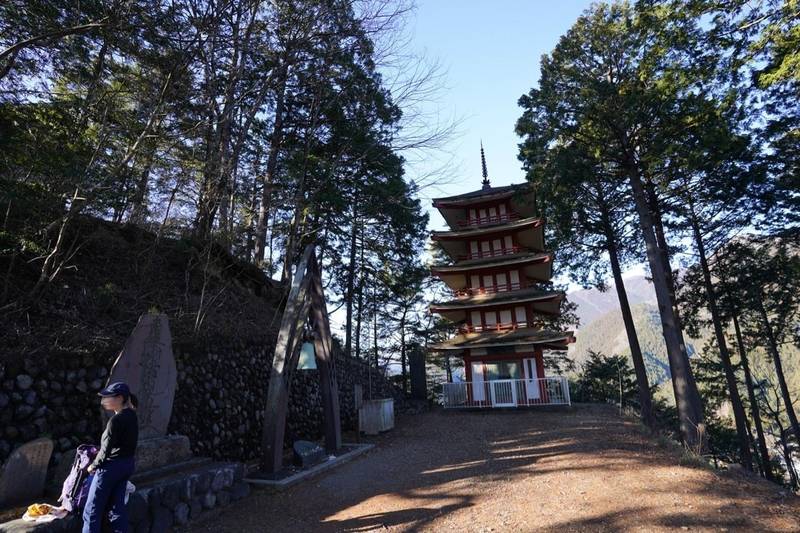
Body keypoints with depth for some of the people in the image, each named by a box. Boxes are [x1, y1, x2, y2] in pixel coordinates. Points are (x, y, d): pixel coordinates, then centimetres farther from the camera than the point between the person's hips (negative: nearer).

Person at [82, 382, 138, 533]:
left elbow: (106, 449, -17)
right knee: (117, 506, 16)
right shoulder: (132, 415, 3)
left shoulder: (116, 420, -22)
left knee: (92, 509, 7)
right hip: (127, 464, 8)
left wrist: (94, 465, 0)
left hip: (112, 466, -8)